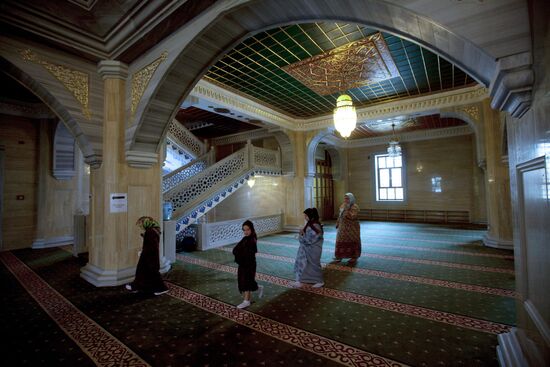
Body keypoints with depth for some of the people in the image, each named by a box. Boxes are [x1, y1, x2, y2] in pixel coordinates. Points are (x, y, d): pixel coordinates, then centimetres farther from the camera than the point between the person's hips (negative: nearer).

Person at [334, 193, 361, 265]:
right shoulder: (342, 206, 8)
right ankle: (339, 256, 23)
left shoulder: (355, 207, -12)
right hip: (342, 228, 6)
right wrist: (337, 223, 14)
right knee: (341, 242, 11)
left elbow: (353, 217, -25)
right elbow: (339, 216, 17)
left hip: (352, 229, -6)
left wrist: (347, 210, -24)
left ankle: (354, 258, 16)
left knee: (352, 242, 3)